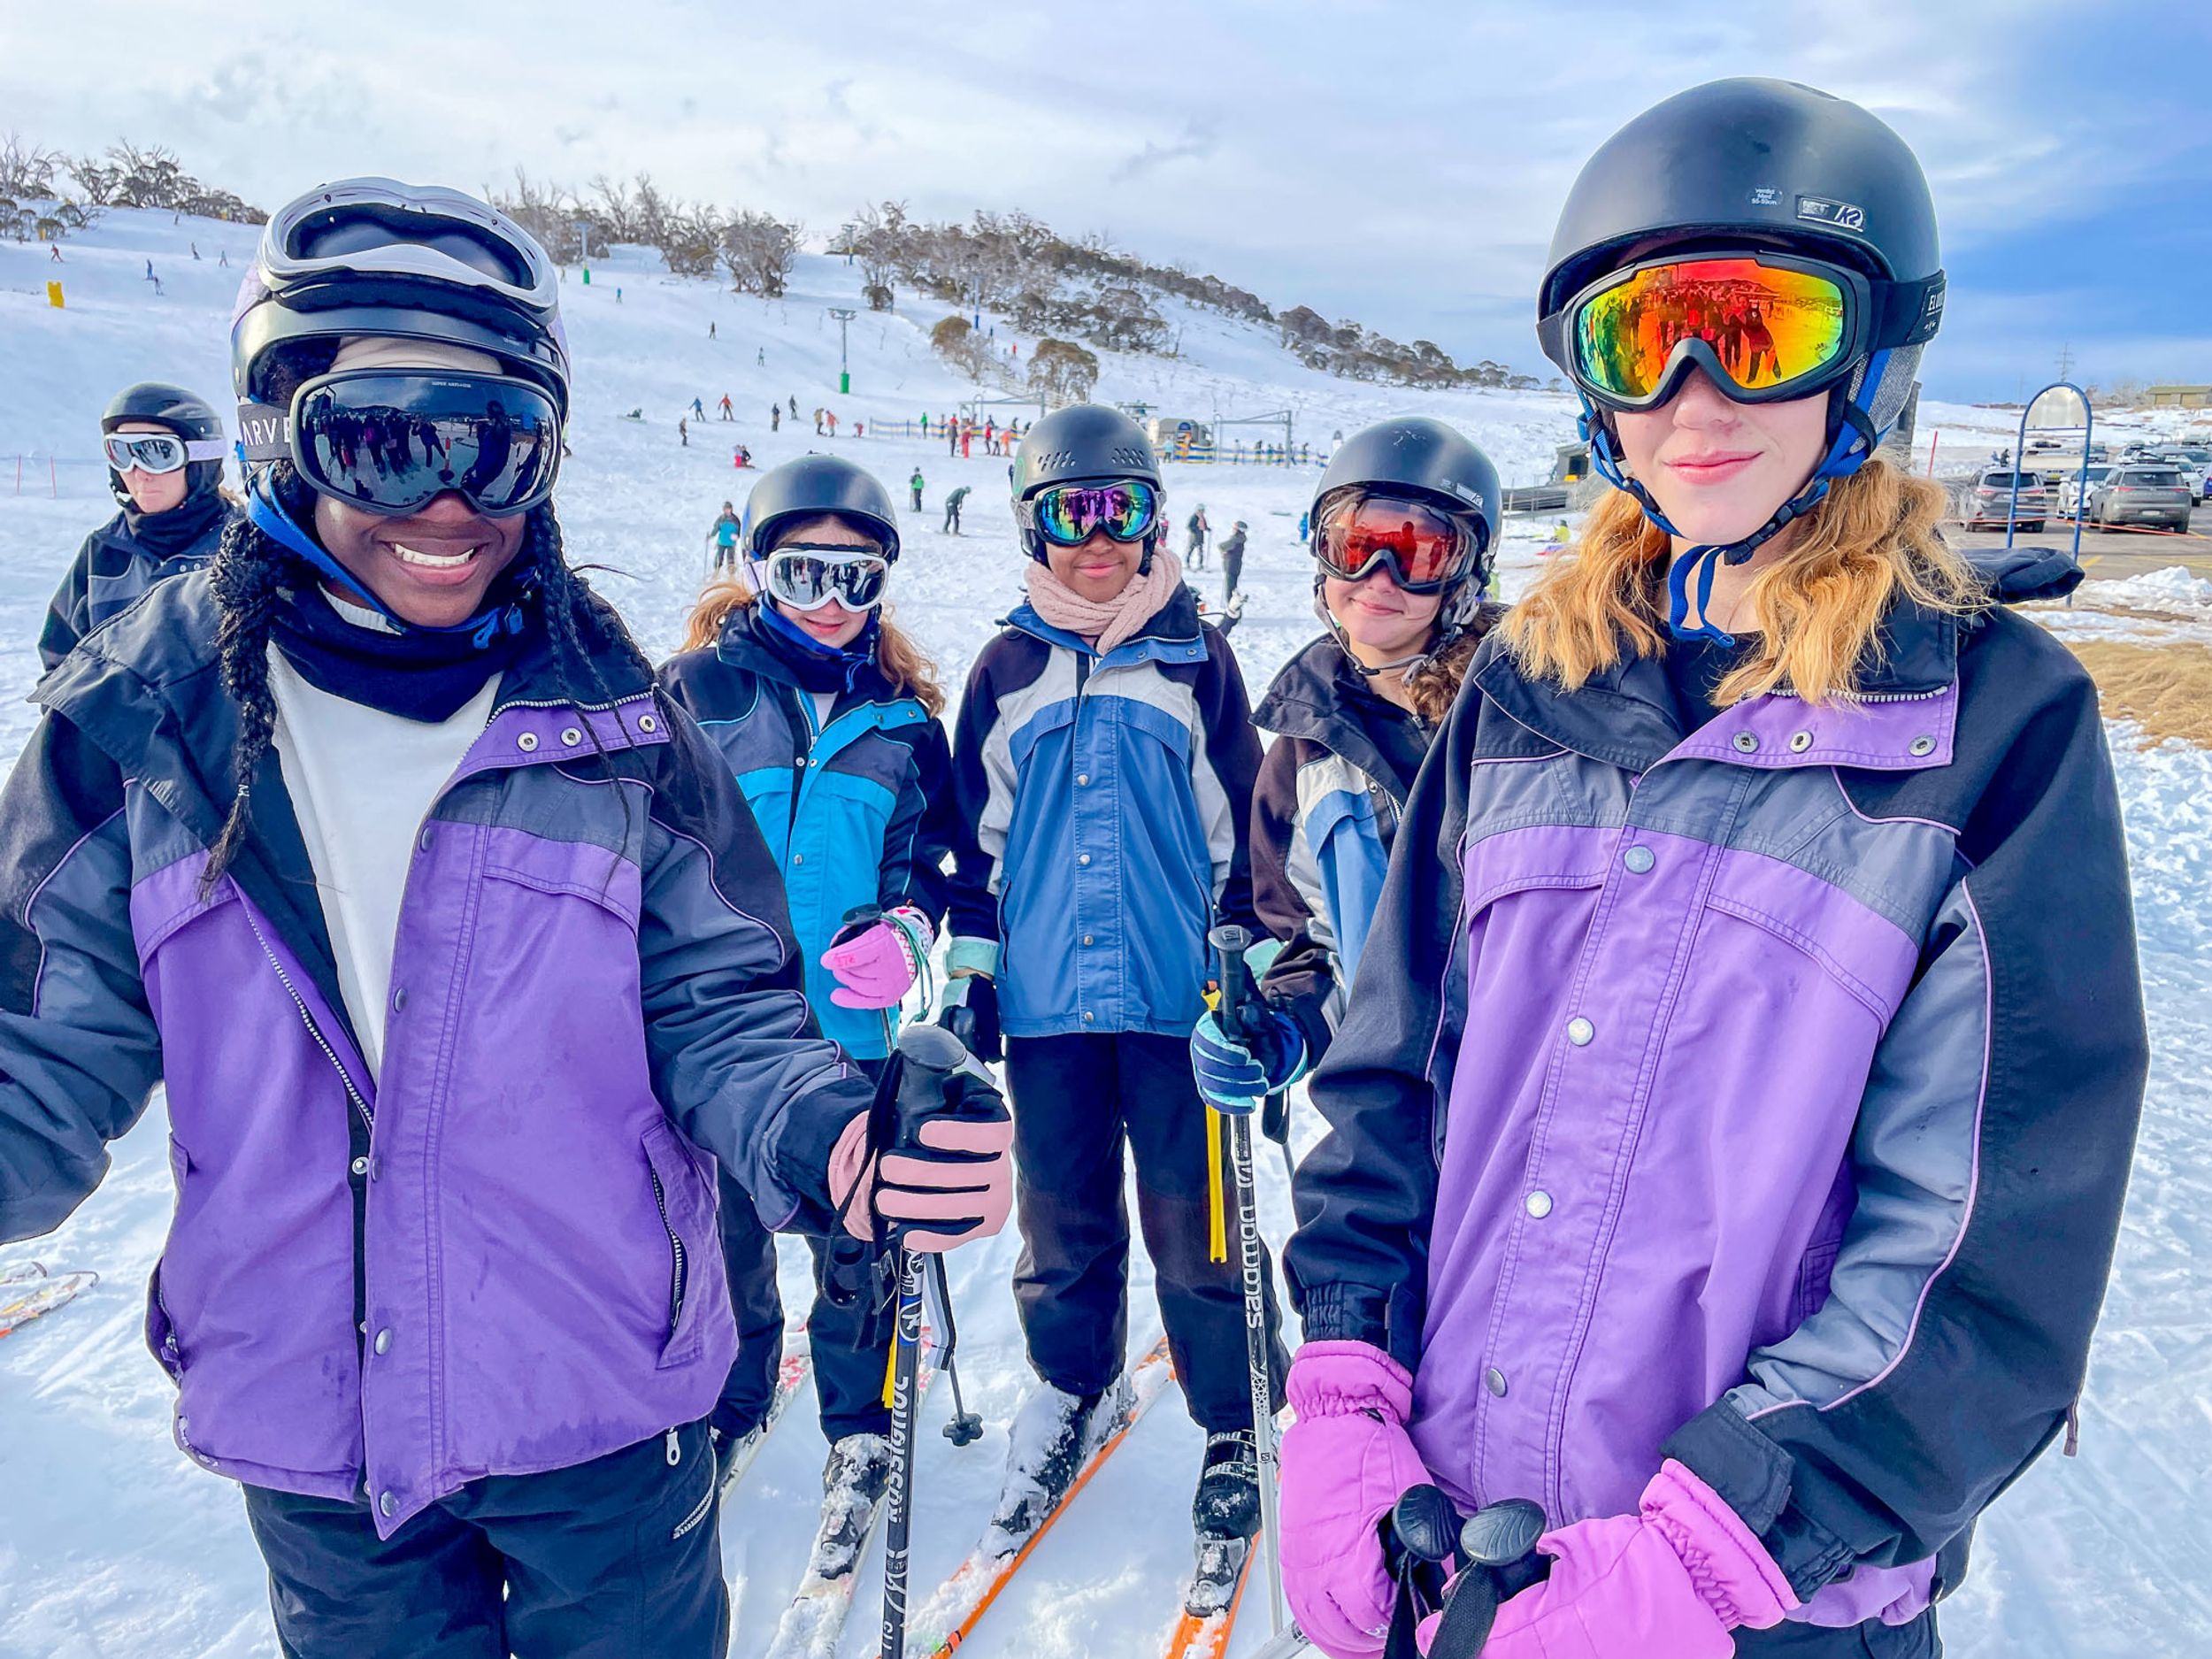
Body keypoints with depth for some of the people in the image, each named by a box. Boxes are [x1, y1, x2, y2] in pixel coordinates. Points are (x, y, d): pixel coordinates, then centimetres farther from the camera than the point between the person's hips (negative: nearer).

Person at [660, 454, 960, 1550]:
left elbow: (932, 857, 10)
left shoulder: (904, 718, 6)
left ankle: (859, 1428, 33)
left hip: (851, 1026, 1)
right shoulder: (699, 688, 0)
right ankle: (728, 1406, 40)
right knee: (725, 1234, 14)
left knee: (855, 1238, 10)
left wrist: (905, 928, -10)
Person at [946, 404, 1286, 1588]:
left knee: (1192, 1228, 5)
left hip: (1175, 995, -2)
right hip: (1046, 1000, 2)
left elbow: (1239, 825, 5)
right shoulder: (1007, 669, 7)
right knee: (1062, 1223, 15)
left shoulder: (1196, 660, 3)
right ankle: (1069, 1392, 38)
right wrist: (969, 970, 8)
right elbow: (976, 835, 11)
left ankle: (1234, 1432, 24)